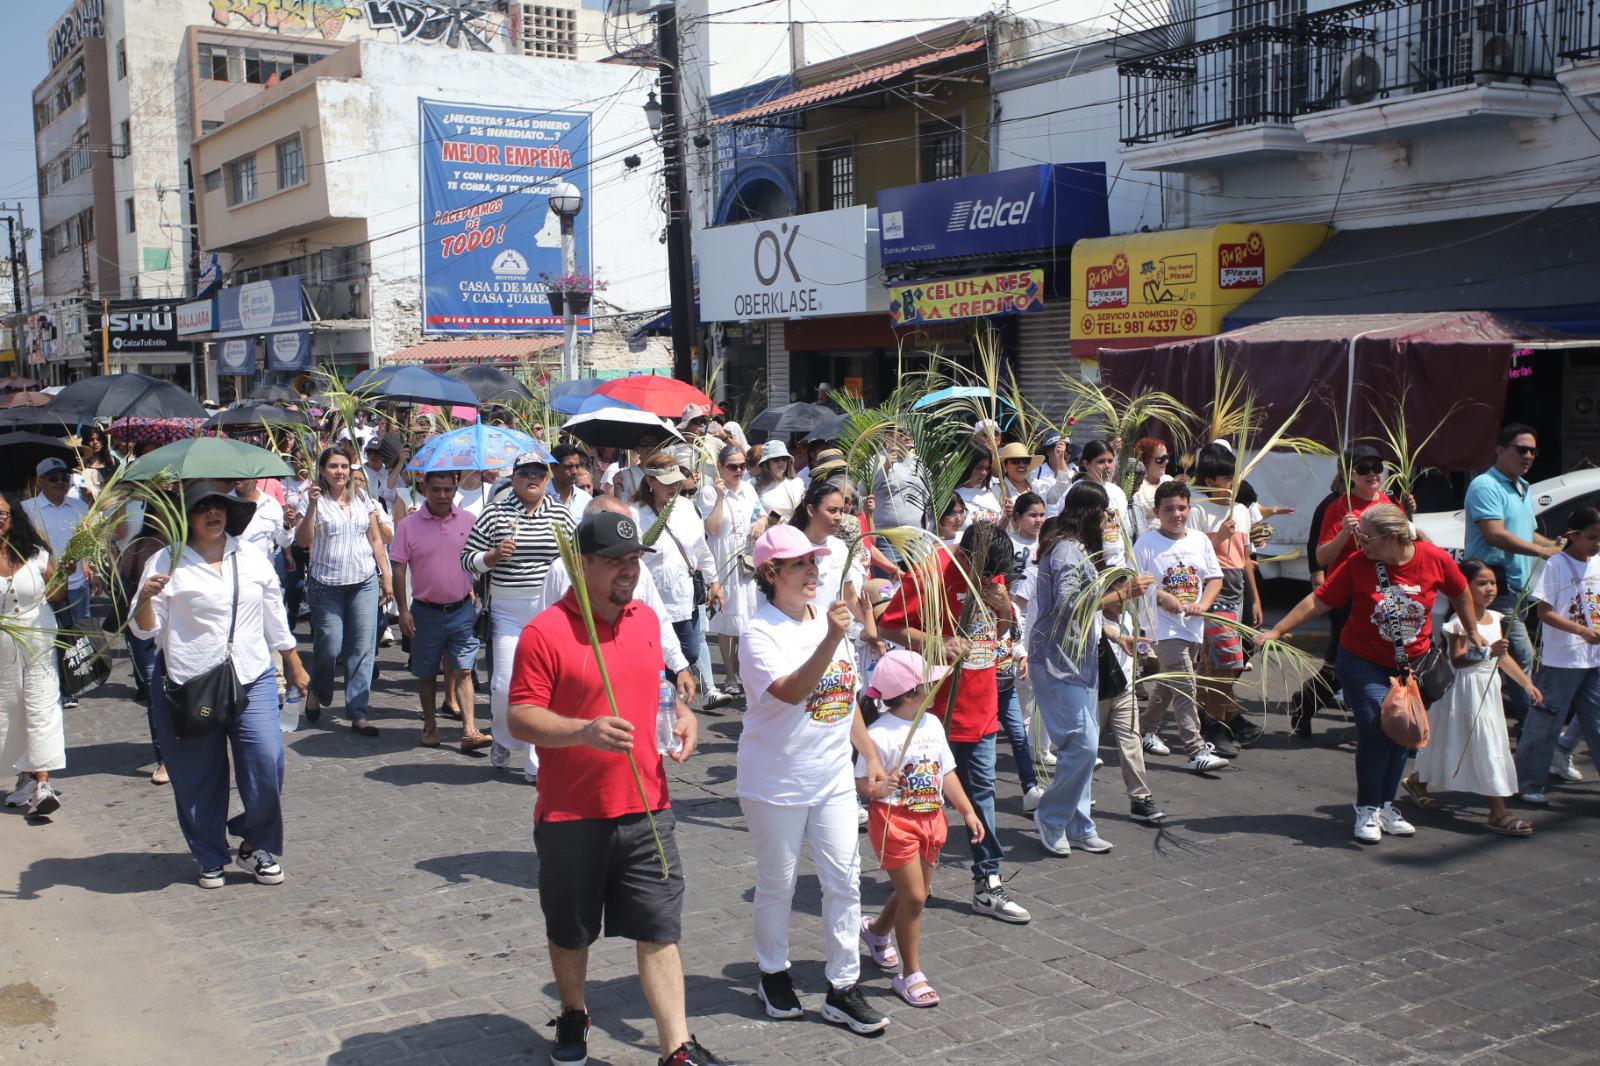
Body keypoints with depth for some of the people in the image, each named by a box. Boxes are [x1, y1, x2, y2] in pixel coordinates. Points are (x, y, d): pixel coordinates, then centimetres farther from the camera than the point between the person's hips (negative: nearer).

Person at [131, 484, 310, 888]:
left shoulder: (251, 556, 10)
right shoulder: (166, 563, -1)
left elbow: (275, 616, 17)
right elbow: (144, 629, -3)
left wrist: (295, 667, 20)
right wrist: (146, 598, -23)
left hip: (252, 680, 2)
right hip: (188, 685, -2)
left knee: (266, 765, -8)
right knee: (199, 778, 5)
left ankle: (256, 846, 15)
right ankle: (211, 859, 24)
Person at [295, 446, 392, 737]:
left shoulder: (363, 499, 9)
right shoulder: (316, 500, -1)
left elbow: (375, 540, 13)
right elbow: (302, 540, -11)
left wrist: (386, 578, 9)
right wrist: (312, 506, -21)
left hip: (364, 582, 3)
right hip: (326, 585, -3)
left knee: (362, 648, -1)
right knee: (330, 647, -3)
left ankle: (358, 713, 3)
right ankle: (316, 693, 28)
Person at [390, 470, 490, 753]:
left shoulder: (468, 521, 2)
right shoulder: (409, 525, -4)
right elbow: (399, 570, -2)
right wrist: (403, 610, -7)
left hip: (462, 610, 0)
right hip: (426, 611, 0)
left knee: (463, 671, -4)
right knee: (426, 673, 11)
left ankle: (469, 730, -8)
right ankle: (430, 726, 25)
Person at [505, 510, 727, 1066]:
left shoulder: (646, 618, 7)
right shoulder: (545, 632, -13)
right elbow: (520, 719, -15)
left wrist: (682, 714, 2)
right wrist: (584, 731, -30)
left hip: (645, 808, 4)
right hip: (571, 816, -3)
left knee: (660, 930, 2)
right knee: (570, 933, 16)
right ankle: (573, 1016, 41)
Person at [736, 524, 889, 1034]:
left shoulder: (827, 617, 6)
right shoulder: (761, 632, -15)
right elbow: (791, 692, -31)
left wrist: (871, 755, 16)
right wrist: (831, 641, -41)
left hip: (833, 778, 6)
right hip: (776, 784, -6)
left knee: (845, 880, 6)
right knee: (777, 883, 9)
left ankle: (844, 988, 16)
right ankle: (773, 974, 31)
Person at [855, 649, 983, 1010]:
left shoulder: (932, 724, 5)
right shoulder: (880, 734, -18)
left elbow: (946, 772, 13)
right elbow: (862, 781, -16)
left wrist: (967, 811, 12)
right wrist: (878, 788, -38)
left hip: (931, 818, 8)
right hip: (895, 821, -7)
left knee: (918, 892, 18)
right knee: (914, 895, -7)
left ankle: (876, 929, 47)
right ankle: (910, 975, 8)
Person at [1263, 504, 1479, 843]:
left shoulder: (1435, 559, -12)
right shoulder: (1357, 565, -15)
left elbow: (1460, 593, 7)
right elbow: (1318, 601, -11)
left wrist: (1472, 631, 18)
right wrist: (1277, 631, -15)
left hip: (1414, 663, 3)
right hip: (1363, 662, -3)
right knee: (1376, 728, -14)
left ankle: (1385, 806, 24)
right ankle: (1368, 809, 1)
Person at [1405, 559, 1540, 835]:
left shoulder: (1495, 618, 10)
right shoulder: (1461, 621, -15)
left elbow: (1503, 658, 17)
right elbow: (1456, 660, -24)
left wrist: (1527, 683, 16)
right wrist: (1487, 652, -37)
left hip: (1488, 690, 8)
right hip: (1466, 691, -8)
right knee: (1488, 748, -10)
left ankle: (1417, 781, 34)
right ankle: (1498, 813, -8)